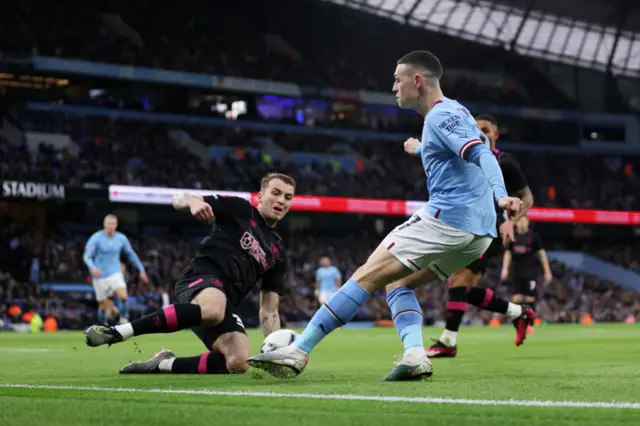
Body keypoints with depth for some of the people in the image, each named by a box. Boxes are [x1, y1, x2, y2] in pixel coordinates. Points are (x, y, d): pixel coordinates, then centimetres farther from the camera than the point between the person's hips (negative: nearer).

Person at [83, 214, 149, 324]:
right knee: (104, 306, 2)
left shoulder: (122, 238, 2)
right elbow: (87, 256, -15)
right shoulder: (96, 238, -8)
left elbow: (131, 254, 16)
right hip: (100, 276, -1)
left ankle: (123, 319, -5)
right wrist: (92, 268, -35)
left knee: (124, 297, -24)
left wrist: (141, 270, 16)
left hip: (115, 274, 2)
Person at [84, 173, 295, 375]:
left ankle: (163, 365, -2)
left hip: (224, 302, 6)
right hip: (201, 277, -5)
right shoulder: (239, 209, 11)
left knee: (238, 364, -21)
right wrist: (193, 201, -22)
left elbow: (269, 311, 22)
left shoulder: (277, 252, 24)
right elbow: (179, 199, 3)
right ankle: (116, 332, -35)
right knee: (212, 309, -43)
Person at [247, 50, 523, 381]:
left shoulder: (441, 116, -8)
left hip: (446, 218, -10)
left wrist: (501, 195, -36)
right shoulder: (453, 113, 22)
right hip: (478, 232, 10)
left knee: (368, 276, -9)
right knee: (398, 282, 16)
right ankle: (414, 356, -6)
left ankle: (299, 350, -11)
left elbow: (483, 154, -22)